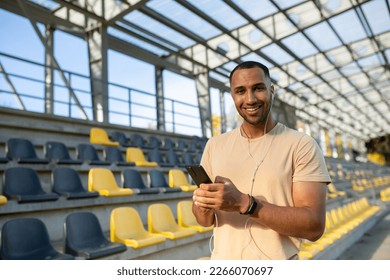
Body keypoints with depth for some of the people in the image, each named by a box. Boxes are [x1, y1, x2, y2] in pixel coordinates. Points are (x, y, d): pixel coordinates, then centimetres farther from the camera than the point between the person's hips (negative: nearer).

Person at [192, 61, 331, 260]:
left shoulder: (303, 145, -11)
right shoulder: (214, 145, -1)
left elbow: (314, 226, -17)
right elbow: (205, 220, 3)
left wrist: (244, 203, -27)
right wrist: (203, 205, -19)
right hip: (223, 264, 3)